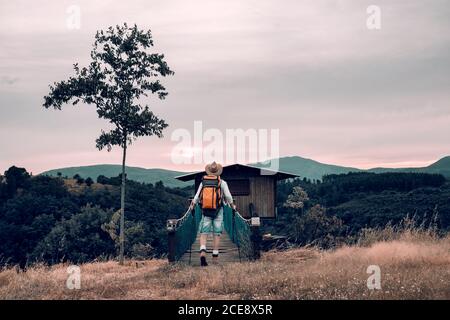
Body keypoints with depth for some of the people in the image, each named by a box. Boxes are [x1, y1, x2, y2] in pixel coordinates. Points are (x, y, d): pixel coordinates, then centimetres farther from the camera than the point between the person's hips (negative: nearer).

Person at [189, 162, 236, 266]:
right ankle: (215, 257, 5)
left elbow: (197, 197, 4)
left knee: (204, 233, 1)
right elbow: (228, 197, 1)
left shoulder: (203, 182, 4)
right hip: (218, 211, -1)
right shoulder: (222, 183, -1)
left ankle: (202, 252, -22)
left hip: (205, 211, 1)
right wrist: (233, 206, 18)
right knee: (216, 234, 5)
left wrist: (192, 206, 22)